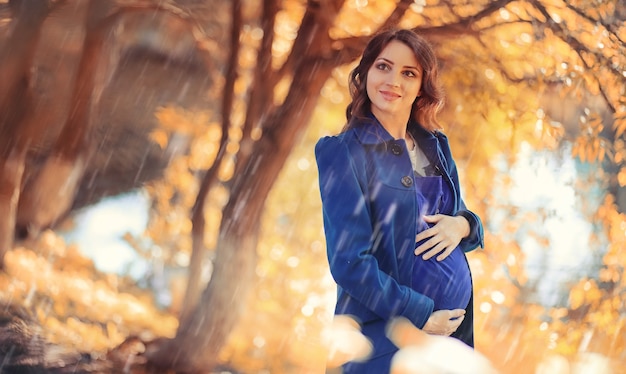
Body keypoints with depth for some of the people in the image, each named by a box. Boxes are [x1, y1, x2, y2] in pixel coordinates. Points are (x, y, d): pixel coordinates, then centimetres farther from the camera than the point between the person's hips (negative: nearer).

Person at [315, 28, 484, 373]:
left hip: (456, 318, 6)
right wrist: (421, 317, -15)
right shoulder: (344, 152, -10)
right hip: (389, 335, -6)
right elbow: (349, 262, -15)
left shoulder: (436, 146, 8)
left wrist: (462, 225, -7)